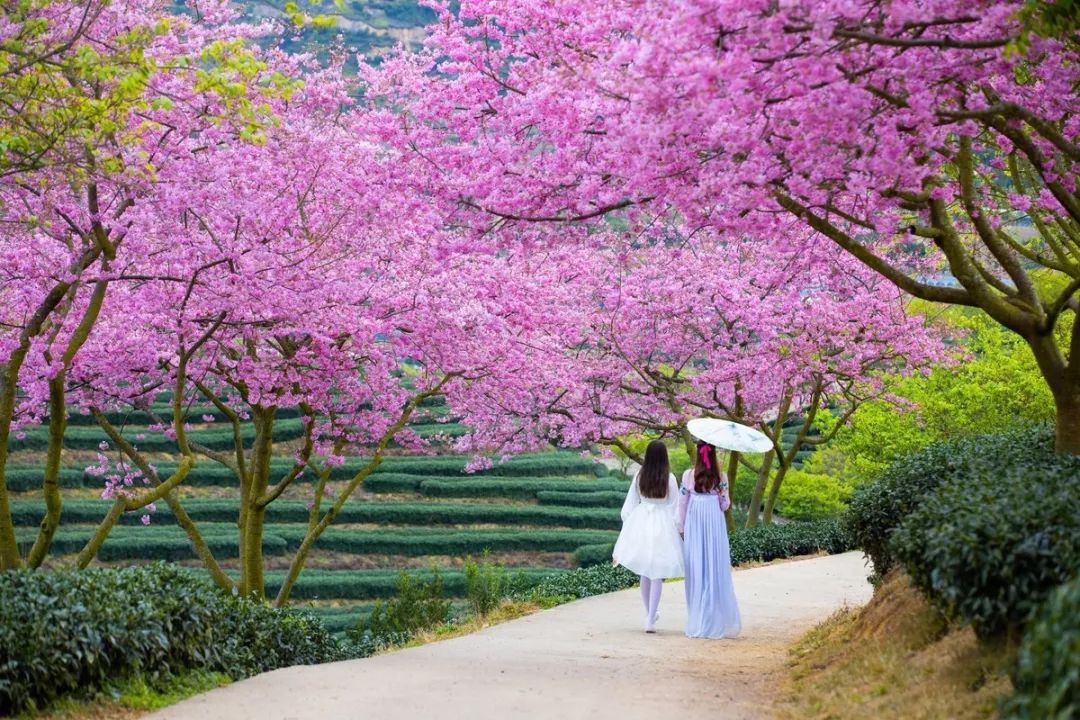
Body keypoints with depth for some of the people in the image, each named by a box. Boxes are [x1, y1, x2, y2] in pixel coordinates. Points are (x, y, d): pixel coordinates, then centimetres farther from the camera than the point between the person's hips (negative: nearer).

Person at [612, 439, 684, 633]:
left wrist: (627, 526, 14)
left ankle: (650, 614, 29)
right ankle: (650, 620, -8)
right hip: (663, 525, -3)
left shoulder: (639, 476, -2)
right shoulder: (669, 479, -9)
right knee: (657, 574, -1)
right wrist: (678, 529, 5)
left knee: (644, 572, 16)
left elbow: (630, 505, 3)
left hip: (641, 523, 3)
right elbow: (675, 507, -5)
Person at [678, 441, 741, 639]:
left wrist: (681, 528, 8)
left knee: (696, 572, 4)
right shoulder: (721, 477, -3)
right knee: (716, 572, 5)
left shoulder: (688, 476, -5)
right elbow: (725, 505, 1)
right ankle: (718, 621, 7)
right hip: (715, 526, 0)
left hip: (694, 528, 0)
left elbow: (682, 504, 0)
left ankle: (698, 623, 6)